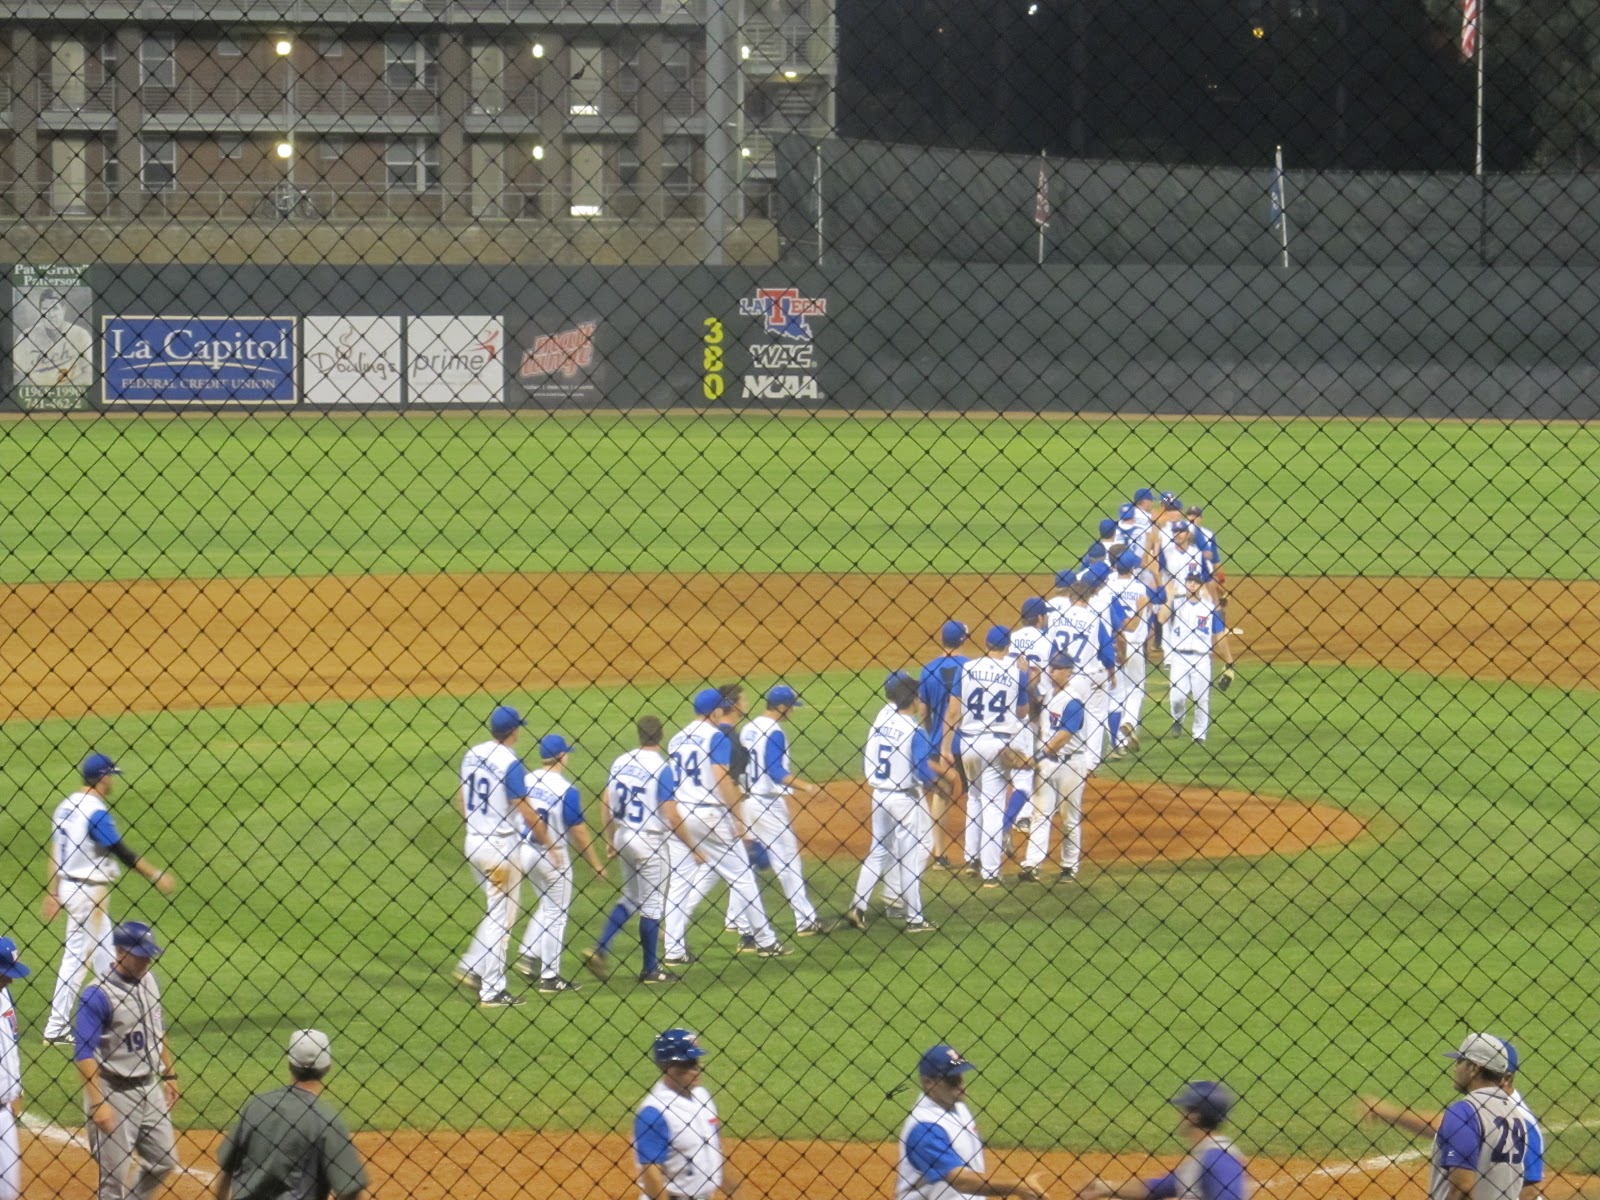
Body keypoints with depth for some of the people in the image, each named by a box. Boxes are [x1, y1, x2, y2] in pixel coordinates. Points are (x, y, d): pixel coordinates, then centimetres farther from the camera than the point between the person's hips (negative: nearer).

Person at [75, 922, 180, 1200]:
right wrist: (97, 1104, -27)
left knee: (163, 1162, 15)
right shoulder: (98, 995, -20)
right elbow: (84, 1053, -22)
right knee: (116, 1174, 0)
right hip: (114, 1092, -8)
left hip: (150, 1088, 8)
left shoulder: (149, 980, 4)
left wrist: (169, 1075, 18)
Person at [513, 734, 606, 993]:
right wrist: (596, 864, -3)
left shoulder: (525, 782, -1)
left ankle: (529, 957, 15)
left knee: (547, 906, 24)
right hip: (553, 856, -6)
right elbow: (579, 831, -13)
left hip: (524, 853, 6)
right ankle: (550, 976, 10)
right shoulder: (566, 790, -16)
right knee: (556, 914, 6)